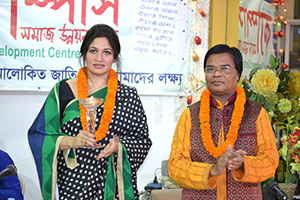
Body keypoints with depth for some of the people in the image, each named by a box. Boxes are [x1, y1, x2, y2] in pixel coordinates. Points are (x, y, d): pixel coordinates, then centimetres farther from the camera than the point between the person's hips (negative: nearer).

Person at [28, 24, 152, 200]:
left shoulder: (128, 95, 6)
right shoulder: (63, 91, 3)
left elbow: (143, 139, 5)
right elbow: (38, 135, 0)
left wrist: (119, 146, -15)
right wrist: (71, 141, -17)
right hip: (73, 184, -1)